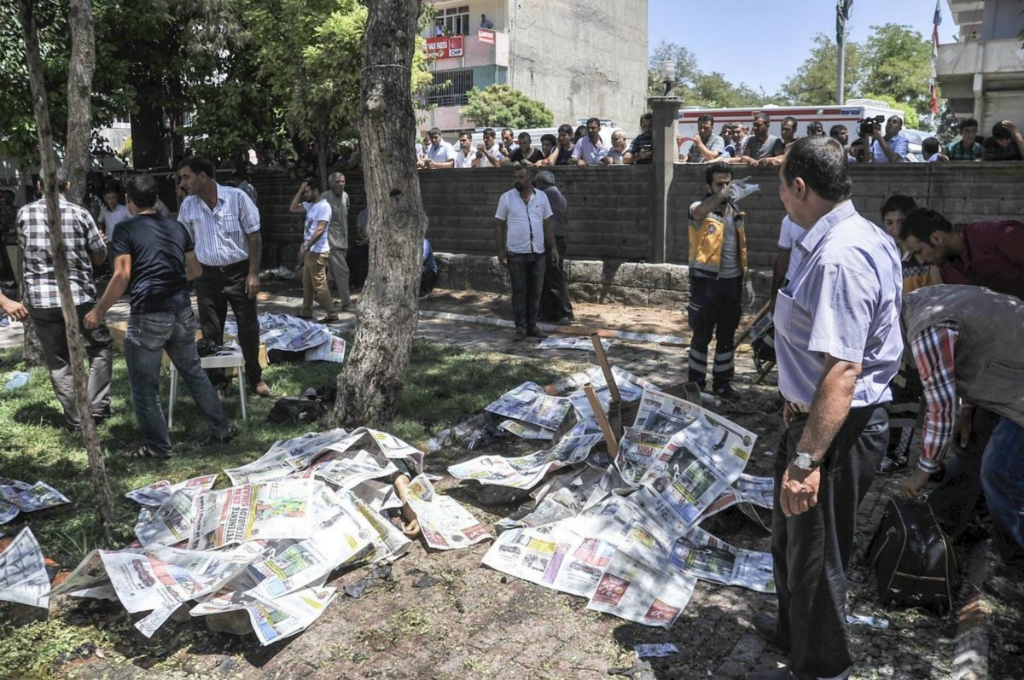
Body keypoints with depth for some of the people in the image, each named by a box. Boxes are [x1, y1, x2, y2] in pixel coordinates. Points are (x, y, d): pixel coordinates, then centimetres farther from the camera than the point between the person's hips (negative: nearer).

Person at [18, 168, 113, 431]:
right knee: (101, 346, 18)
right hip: (79, 295, -1)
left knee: (58, 361, 9)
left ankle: (75, 420, 11)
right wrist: (98, 241, 24)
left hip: (39, 298, 2)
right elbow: (100, 257, 4)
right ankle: (97, 406, 11)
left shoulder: (24, 213, 3)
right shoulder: (80, 214, -4)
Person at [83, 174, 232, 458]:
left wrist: (98, 312, -4)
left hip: (149, 317, -6)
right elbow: (195, 270, 17)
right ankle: (222, 429, 25)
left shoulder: (125, 229, -6)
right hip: (182, 312, 6)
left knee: (144, 386, 8)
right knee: (194, 372, 21)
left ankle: (158, 447, 15)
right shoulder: (177, 227, 11)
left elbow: (122, 277, -14)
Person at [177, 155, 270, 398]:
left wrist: (253, 273, -11)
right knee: (211, 332, 8)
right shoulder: (188, 206, 1)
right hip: (207, 276, 3)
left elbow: (254, 236, -6)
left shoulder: (237, 197, -9)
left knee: (249, 328, 5)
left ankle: (255, 378, 22)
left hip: (238, 272, -3)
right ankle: (217, 382, 21)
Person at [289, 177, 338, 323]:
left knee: (319, 285, -7)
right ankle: (306, 312, 24)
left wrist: (306, 247, -26)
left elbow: (320, 230, -24)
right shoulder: (310, 205, 12)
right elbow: (293, 208, 16)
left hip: (318, 252, -10)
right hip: (310, 251, 10)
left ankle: (332, 315, -2)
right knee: (307, 283, 15)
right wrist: (300, 190, 6)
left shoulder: (324, 206, -17)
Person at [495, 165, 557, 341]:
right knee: (519, 292, 1)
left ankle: (532, 326, 17)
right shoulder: (506, 198, -1)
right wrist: (500, 250, -5)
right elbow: (499, 225, 2)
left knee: (535, 291, 8)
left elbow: (547, 224, 8)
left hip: (538, 252, 2)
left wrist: (553, 247, 1)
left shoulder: (542, 196, 5)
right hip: (516, 253, -2)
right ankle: (521, 328, 8)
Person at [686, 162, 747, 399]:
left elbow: (740, 246, 18)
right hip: (707, 281, -5)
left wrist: (744, 278, 15)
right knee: (702, 334, 3)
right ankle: (696, 382, 15)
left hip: (732, 281, 6)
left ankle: (722, 381, 23)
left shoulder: (734, 210, 12)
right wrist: (721, 195, -50)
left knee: (727, 336, 12)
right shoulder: (701, 208, -7)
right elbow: (699, 212, -34)